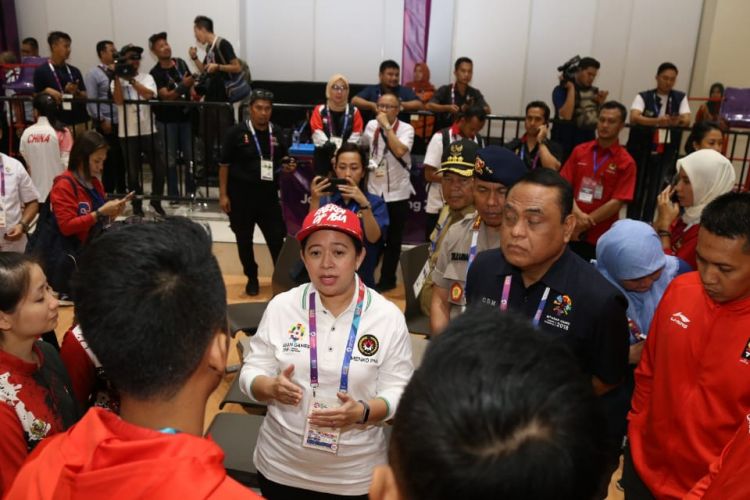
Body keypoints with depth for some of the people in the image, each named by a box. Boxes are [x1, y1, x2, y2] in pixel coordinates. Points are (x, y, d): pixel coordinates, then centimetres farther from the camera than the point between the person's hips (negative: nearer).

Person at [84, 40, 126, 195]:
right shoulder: (93, 74, -3)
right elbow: (91, 101, -9)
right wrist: (102, 120, -13)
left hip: (121, 122, 5)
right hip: (106, 124, -5)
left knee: (122, 158, 10)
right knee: (108, 159, 2)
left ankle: (122, 190, 21)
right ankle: (107, 192, 12)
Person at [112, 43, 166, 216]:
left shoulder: (147, 77, 6)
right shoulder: (117, 80, 4)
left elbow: (149, 94, -13)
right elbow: (118, 100, -13)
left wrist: (131, 79, -17)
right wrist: (117, 78, -15)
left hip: (148, 130, 1)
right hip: (127, 133, -1)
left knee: (159, 167, 0)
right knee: (133, 171, 5)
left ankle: (156, 200, 20)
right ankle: (137, 205, 17)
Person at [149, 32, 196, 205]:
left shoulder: (180, 63, 4)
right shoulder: (155, 73, -10)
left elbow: (191, 83, 14)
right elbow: (166, 96, -18)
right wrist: (183, 85, -29)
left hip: (185, 116, 4)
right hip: (167, 120, -4)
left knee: (190, 155, 8)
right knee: (170, 158, 3)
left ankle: (191, 190, 20)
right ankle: (173, 195, 11)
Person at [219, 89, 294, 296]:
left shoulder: (277, 133, 3)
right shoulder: (236, 132, -8)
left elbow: (282, 161, 17)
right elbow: (224, 164, -4)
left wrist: (288, 166, -6)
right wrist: (223, 194, -8)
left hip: (269, 196, 2)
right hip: (240, 196, -2)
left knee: (277, 238, 1)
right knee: (244, 240, 10)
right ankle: (252, 278, 29)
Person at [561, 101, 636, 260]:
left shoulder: (626, 162, -5)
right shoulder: (579, 151, 5)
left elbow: (617, 202, -11)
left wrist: (583, 224, -12)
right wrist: (577, 214, -15)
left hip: (601, 237, -2)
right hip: (571, 231, 3)